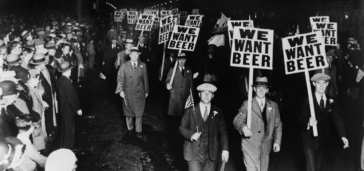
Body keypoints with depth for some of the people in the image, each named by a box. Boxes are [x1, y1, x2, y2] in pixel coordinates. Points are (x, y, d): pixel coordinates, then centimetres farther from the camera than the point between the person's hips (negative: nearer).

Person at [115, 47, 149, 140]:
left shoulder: (143, 65, 1)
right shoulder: (124, 66, -3)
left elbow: (145, 79, 5)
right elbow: (120, 78, -3)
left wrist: (146, 91, 7)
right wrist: (121, 90, -13)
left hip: (139, 93, 0)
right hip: (127, 93, 0)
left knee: (139, 113, 3)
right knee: (128, 112, 14)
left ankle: (138, 132, 12)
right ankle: (130, 128, 33)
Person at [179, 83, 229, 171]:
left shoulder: (218, 112, 6)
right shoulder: (190, 111, 5)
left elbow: (223, 132, 4)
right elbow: (182, 127, 5)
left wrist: (225, 149, -7)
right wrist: (191, 135, -15)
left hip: (211, 154, 1)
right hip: (194, 153, -1)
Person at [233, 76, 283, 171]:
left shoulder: (273, 106, 9)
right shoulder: (247, 104, 0)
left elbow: (278, 125, 10)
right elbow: (237, 120, -4)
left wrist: (277, 142, 1)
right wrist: (243, 127, -26)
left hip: (265, 147, 3)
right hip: (250, 145, -3)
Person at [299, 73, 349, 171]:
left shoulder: (331, 101, 2)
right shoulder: (308, 101, -10)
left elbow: (337, 119, -7)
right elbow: (302, 121, -16)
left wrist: (343, 136, -21)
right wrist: (308, 123, -40)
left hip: (323, 140, 4)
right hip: (310, 140, -4)